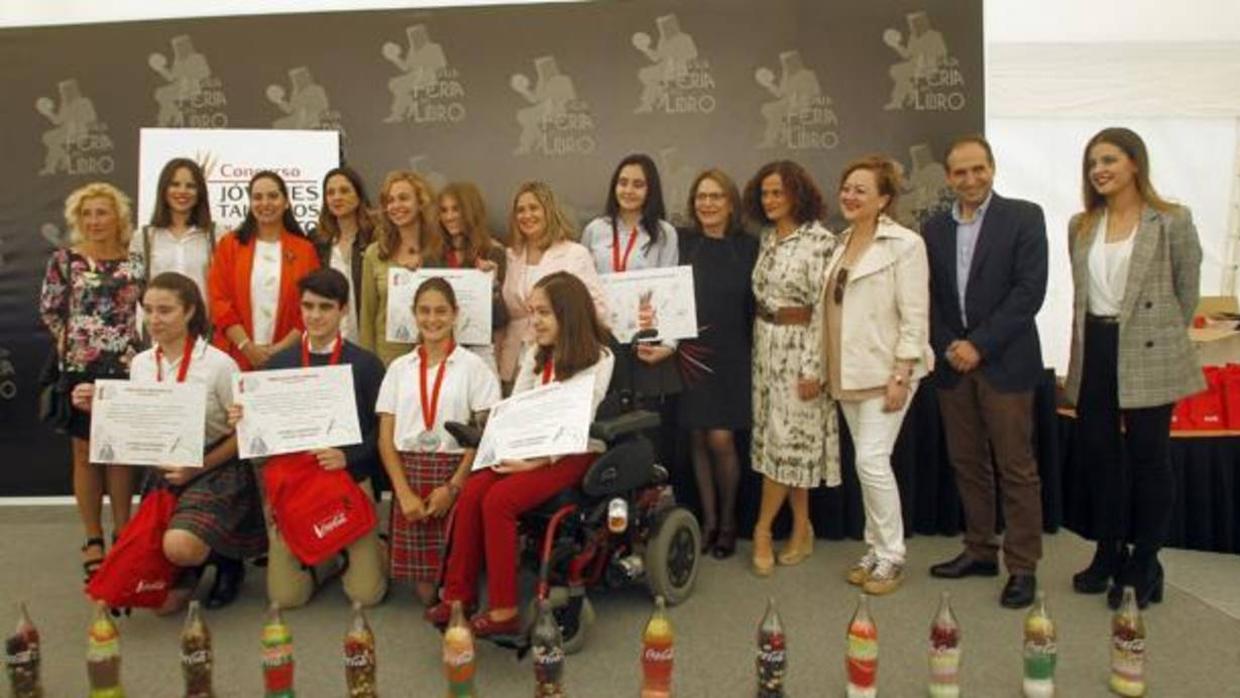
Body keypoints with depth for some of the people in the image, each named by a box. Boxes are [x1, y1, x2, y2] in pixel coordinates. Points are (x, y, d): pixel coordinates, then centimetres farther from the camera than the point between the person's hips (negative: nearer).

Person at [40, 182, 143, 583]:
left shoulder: (134, 262, 5)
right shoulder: (64, 259, 2)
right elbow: (48, 310, 5)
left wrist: (142, 347, 0)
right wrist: (68, 340, -3)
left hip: (126, 367, 1)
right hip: (80, 368, -1)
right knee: (86, 451, 5)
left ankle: (123, 534, 17)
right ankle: (93, 539, 15)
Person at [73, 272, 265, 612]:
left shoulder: (218, 364, -13)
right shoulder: (140, 364, 3)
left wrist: (197, 468, -18)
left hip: (215, 473, -4)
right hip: (163, 475, 5)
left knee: (179, 546, -33)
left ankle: (227, 559, 2)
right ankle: (197, 559, 30)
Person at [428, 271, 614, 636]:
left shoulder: (598, 360, -6)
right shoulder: (534, 354, 15)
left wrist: (536, 463, -21)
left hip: (572, 455, -6)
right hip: (527, 451, 6)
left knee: (498, 500, -26)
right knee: (471, 492, -20)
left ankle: (503, 611, -19)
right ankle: (457, 595, -12)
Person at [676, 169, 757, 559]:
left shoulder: (748, 247, 2)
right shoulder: (681, 243, 4)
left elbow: (757, 303, 2)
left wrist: (756, 353, -4)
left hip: (731, 356, -1)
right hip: (690, 354, 2)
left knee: (721, 439, -6)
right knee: (697, 439, 6)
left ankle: (728, 520, 16)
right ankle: (708, 519, 21)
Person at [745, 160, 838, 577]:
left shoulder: (819, 240, -13)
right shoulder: (767, 237, 10)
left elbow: (824, 308, -15)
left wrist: (813, 367, -18)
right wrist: (759, 341, 13)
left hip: (799, 346, -7)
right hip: (766, 344, 7)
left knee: (787, 438, -1)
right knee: (778, 436, 9)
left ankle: (763, 530, 12)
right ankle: (802, 531, 20)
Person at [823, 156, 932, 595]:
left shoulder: (904, 244, -10)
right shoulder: (842, 243, 12)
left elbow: (914, 316, -14)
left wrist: (901, 374, -18)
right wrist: (830, 369, 12)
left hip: (885, 370, -7)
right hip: (849, 372, 7)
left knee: (872, 461, -10)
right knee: (867, 463, 12)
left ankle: (891, 556, 6)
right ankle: (876, 550, 23)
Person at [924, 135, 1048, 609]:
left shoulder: (1024, 217, -3)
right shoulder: (934, 229, 10)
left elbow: (1030, 290, -11)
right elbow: (929, 298, 9)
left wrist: (979, 344, -15)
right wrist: (947, 348, -6)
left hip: (1004, 362, -4)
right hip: (952, 363, 5)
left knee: (1016, 468, 1)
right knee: (966, 463, 12)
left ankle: (1023, 566, 12)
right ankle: (979, 551, 26)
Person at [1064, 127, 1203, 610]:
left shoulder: (1172, 221, -5)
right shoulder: (1080, 226, 8)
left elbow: (1188, 291, 1)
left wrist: (1160, 337, 5)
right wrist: (1085, 345, 12)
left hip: (1147, 358, -4)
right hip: (1094, 354, 5)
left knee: (1148, 458, 5)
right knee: (1101, 457, 12)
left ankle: (1144, 567, 18)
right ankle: (1109, 555, 27)